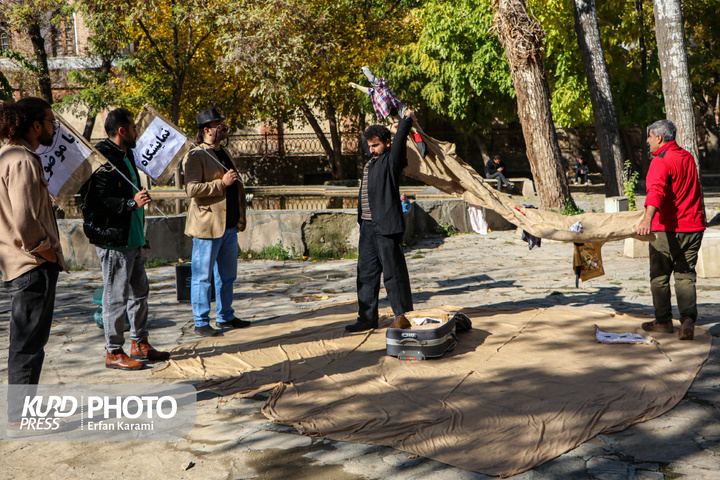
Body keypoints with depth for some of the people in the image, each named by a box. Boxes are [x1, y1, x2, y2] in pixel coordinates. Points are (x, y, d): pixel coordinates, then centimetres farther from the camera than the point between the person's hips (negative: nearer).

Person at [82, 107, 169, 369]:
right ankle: (114, 352, 8)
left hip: (133, 239, 10)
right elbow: (94, 203, -23)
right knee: (116, 297, -2)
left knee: (139, 291, 15)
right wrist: (131, 203, -27)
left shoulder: (126, 155, 16)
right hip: (114, 242, -10)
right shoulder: (102, 160, -16)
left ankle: (139, 344, 27)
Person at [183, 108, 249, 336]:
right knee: (202, 277, 0)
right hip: (207, 225, -8)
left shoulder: (223, 153, 17)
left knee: (227, 275, 14)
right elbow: (191, 189, -21)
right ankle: (201, 323, 9)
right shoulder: (195, 156, -9)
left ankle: (225, 317, 25)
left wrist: (240, 218, 20)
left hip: (229, 225, 8)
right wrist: (222, 183, -21)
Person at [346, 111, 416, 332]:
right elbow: (365, 139, 35)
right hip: (367, 226, 8)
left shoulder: (391, 160, -6)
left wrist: (406, 121, -5)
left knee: (393, 273, -2)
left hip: (386, 227, -8)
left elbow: (400, 140, -21)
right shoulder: (372, 160, 17)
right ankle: (367, 317, 18)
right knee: (366, 273, 11)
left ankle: (404, 317, 7)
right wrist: (389, 128, 26)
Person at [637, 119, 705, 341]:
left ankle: (663, 321, 17)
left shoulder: (661, 161, -14)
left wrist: (647, 218, -46)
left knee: (660, 276, 9)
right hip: (693, 226, 7)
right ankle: (688, 319, -7)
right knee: (686, 275, 9)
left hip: (668, 230, -6)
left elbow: (656, 190, -32)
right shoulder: (687, 157, 12)